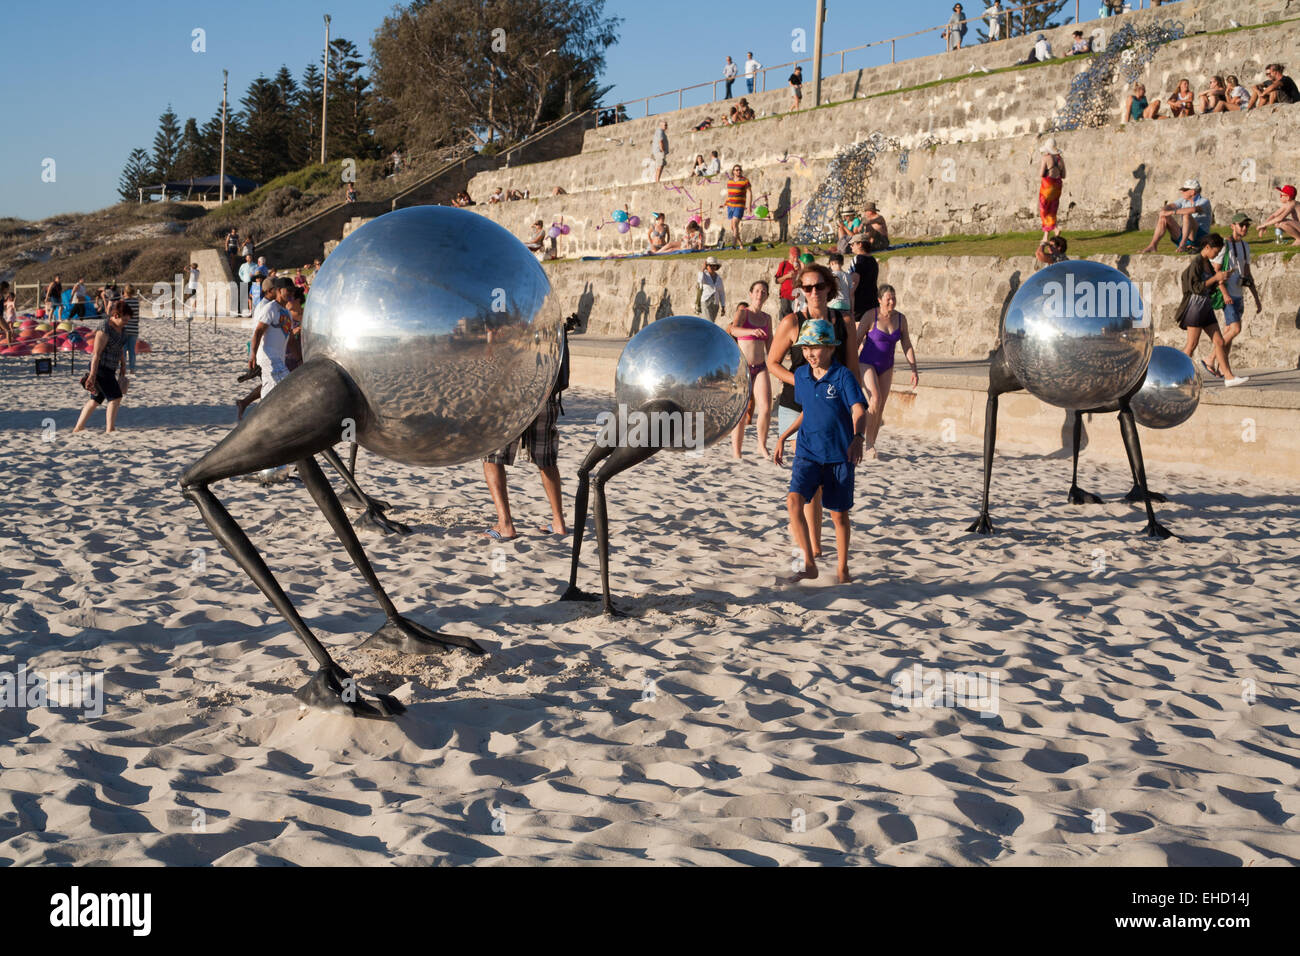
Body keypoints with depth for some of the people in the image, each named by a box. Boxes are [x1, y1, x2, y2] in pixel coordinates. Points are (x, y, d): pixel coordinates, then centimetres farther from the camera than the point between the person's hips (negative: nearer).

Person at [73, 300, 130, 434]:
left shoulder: (121, 328, 7)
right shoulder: (105, 330, -20)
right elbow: (96, 354, -20)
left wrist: (123, 369, 21)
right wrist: (92, 375, -21)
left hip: (110, 369, 9)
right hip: (100, 367, -9)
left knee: (96, 400, 13)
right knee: (115, 398, -10)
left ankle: (78, 428, 20)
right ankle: (110, 430, -5)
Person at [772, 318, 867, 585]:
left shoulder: (843, 376, -9)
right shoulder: (801, 375, 6)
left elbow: (859, 411, -20)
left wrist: (857, 437, -39)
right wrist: (783, 437, 21)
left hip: (839, 455, -3)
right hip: (808, 452, 3)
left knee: (839, 513, 7)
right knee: (794, 500, -19)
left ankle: (842, 568, 26)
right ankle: (810, 564, -13)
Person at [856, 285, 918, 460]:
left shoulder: (900, 319, 1)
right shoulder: (871, 315, -12)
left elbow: (907, 346, 6)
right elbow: (856, 340, -8)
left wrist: (914, 370, 1)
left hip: (886, 367, 5)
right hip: (867, 363, -5)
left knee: (881, 407, 2)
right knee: (876, 398, -22)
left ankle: (871, 447, 10)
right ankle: (869, 444, -15)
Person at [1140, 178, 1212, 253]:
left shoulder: (1205, 202, -9)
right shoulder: (1184, 201, 13)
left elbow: (1194, 209, -29)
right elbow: (1170, 206, 3)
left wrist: (1171, 212, -30)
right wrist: (1163, 211, -22)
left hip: (1200, 238, -6)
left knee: (1187, 215, -30)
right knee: (1164, 218, -10)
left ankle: (1182, 244, -40)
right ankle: (1152, 246, -24)